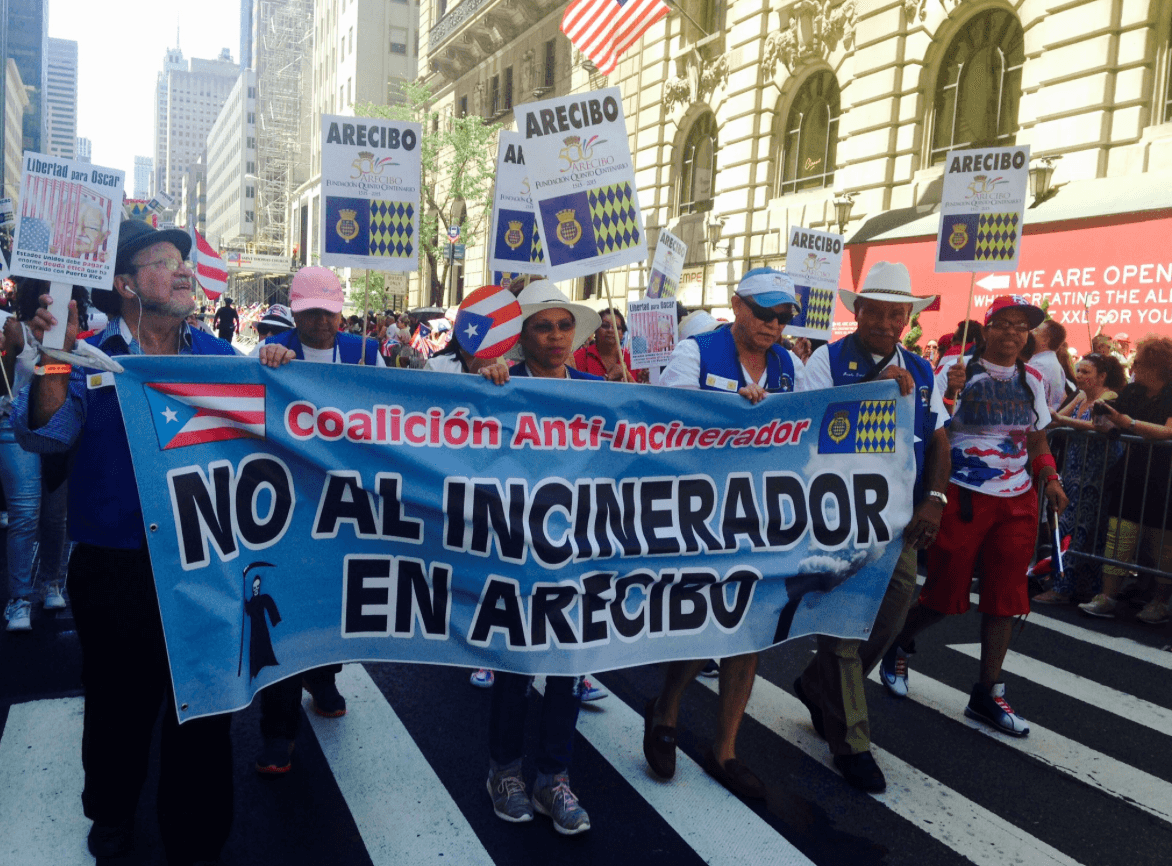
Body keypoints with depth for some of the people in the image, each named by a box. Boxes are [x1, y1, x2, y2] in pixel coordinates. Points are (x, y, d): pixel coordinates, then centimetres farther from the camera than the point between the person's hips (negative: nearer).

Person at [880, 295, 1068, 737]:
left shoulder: (1031, 379, 10)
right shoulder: (958, 371, -6)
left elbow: (1038, 440, 18)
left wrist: (1049, 478, 2)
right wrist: (948, 392, -29)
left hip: (1017, 501, 5)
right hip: (963, 497, -5)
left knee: (1005, 596, 6)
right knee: (945, 593, 0)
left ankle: (988, 695, 18)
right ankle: (897, 643, 30)